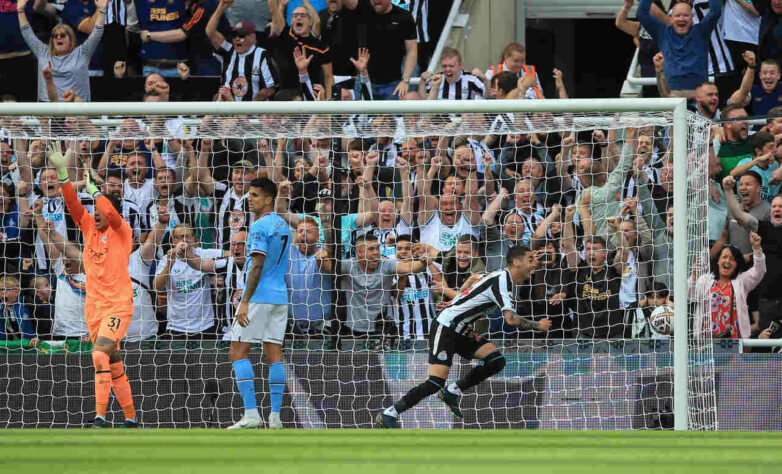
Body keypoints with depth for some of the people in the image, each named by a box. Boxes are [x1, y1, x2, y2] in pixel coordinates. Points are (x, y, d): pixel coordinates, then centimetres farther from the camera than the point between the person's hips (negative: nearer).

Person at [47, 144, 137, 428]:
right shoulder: (89, 228, 9)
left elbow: (111, 213, -24)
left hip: (118, 304, -6)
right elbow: (72, 203, 0)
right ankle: (130, 418, 18)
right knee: (113, 362, 9)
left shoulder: (122, 232, -5)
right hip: (93, 306, 6)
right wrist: (62, 173, -11)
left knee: (101, 354, -22)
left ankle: (100, 416, -26)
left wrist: (92, 188, -14)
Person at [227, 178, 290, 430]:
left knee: (238, 352, -6)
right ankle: (275, 416, 1)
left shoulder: (260, 227, -12)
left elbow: (257, 267, -18)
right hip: (280, 296, 9)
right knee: (274, 354, 6)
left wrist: (245, 301, -19)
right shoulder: (283, 226, 15)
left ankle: (251, 413, -16)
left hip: (259, 296, -9)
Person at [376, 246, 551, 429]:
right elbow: (511, 318, -28)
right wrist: (538, 325, -14)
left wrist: (457, 301, 36)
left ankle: (451, 392, 6)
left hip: (461, 331, 9)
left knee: (496, 361, -6)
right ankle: (389, 414, -9)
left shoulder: (501, 276, 10)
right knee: (436, 382, -18)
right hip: (445, 329, -9)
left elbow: (473, 279, 30)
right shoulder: (502, 281, -20)